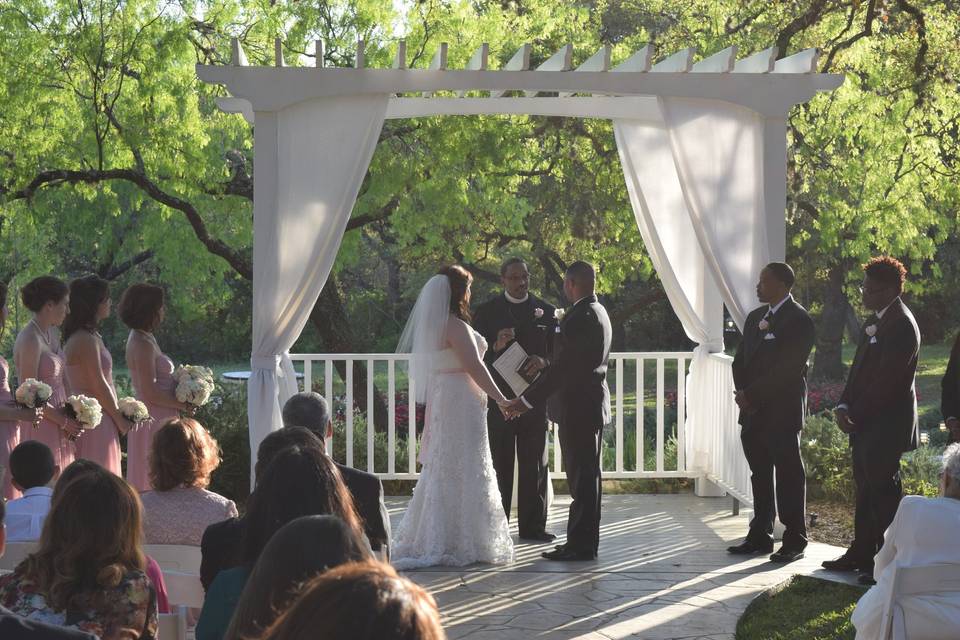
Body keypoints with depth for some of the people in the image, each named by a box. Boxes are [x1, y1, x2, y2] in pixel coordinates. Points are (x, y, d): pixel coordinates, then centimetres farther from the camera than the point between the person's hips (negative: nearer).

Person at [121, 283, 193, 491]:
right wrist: (182, 405, -10)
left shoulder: (143, 338, 13)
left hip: (159, 418, 10)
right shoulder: (142, 344, -18)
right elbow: (150, 393, -21)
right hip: (154, 419, -10)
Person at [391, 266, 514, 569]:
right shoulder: (455, 326, -16)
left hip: (441, 403, 10)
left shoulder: (432, 326, 13)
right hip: (460, 404, -10)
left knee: (441, 470, 14)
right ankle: (458, 543, -2)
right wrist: (500, 398, -13)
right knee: (462, 473, -5)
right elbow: (474, 367, -18)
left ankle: (429, 540, 17)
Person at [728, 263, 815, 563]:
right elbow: (740, 360, 16)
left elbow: (788, 368, -17)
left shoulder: (798, 320, -10)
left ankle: (794, 541, 4)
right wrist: (743, 393, -1)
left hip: (782, 413, -8)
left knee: (789, 476, -1)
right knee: (760, 476, 12)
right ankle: (760, 536, 19)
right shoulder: (756, 317, 15)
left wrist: (753, 395, -15)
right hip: (753, 413, 8)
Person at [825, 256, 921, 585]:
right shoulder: (876, 320, 13)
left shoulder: (901, 325, -17)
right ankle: (861, 554, 23)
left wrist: (856, 412, -13)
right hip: (865, 423, 9)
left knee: (883, 493, -4)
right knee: (866, 490, 15)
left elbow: (887, 380, -20)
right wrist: (844, 406, 3)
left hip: (886, 425, -9)